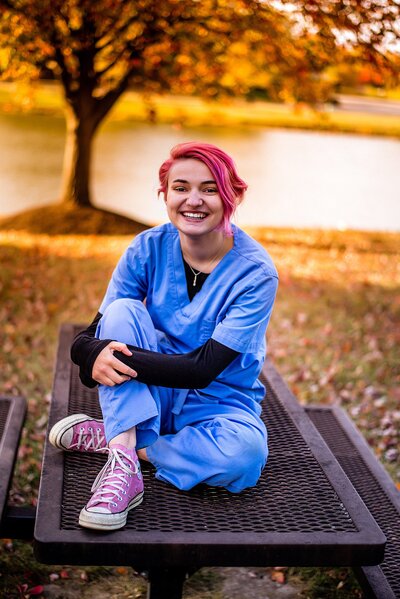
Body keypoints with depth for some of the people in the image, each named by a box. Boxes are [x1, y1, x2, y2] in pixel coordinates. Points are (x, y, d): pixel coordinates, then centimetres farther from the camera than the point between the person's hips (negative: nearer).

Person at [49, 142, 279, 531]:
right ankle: (123, 465, -32)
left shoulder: (255, 272, -18)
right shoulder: (148, 249, -9)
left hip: (218, 404, -2)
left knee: (244, 453, -36)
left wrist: (121, 360, -35)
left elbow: (204, 368, -24)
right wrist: (94, 353, -36)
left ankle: (109, 436, -16)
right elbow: (89, 337, -11)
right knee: (123, 309, -24)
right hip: (149, 395, 2)